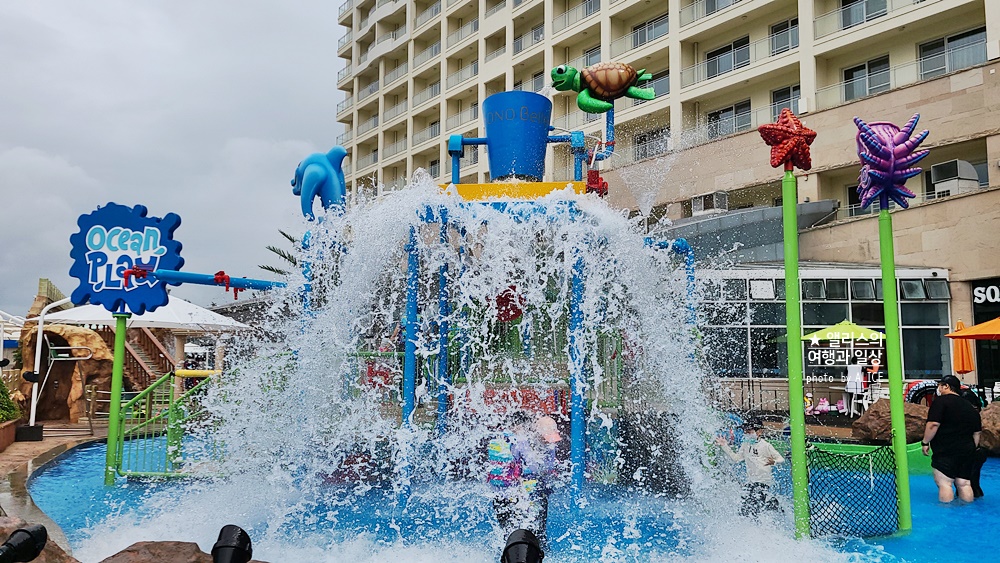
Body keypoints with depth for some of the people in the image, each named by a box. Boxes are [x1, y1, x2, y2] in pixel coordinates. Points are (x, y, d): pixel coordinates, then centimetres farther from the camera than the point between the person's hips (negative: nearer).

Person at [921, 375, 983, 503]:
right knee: (964, 484, 10)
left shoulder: (941, 401, -7)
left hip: (946, 452, -8)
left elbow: (933, 424, -17)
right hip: (967, 451, 8)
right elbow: (977, 432, 20)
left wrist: (925, 442, -8)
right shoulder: (970, 407, 17)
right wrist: (972, 450, 28)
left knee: (944, 483, -6)